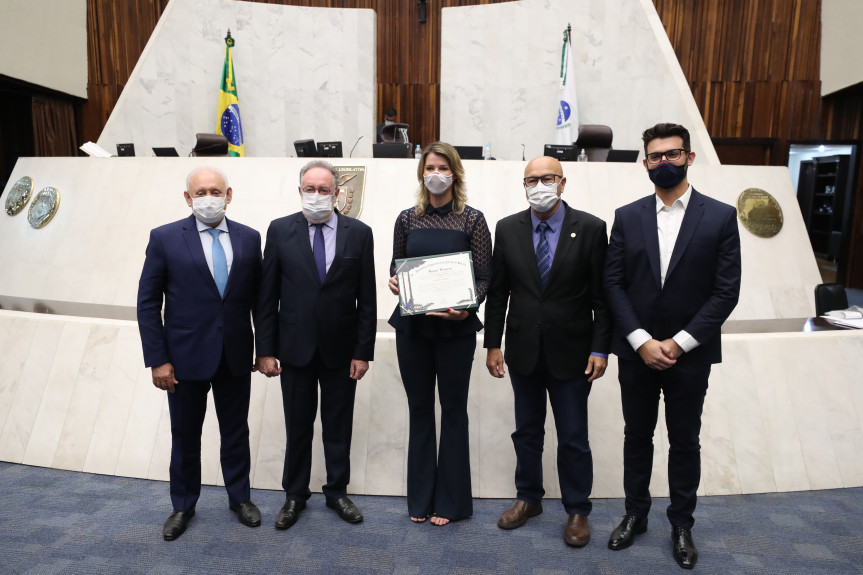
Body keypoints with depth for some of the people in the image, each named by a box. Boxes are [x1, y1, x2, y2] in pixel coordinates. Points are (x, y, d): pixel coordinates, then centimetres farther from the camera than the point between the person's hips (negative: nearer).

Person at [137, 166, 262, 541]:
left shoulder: (249, 238, 1)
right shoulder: (165, 238, -6)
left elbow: (257, 296, 4)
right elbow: (148, 302, -5)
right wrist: (157, 359, -9)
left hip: (235, 356, 2)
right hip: (186, 355, -1)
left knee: (236, 431, 15)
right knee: (185, 436, 14)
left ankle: (239, 497, 35)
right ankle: (183, 506, 35)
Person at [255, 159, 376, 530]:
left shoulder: (359, 233, -2)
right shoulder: (280, 230, -1)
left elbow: (367, 299, -2)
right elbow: (267, 295, -1)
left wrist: (364, 352, -5)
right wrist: (265, 349, -4)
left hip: (341, 348, 0)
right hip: (295, 346, 0)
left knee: (338, 425, 13)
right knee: (297, 426, 13)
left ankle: (337, 492, 32)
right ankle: (295, 495, 32)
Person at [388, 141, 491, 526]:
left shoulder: (472, 220, -2)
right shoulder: (407, 219, 6)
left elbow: (484, 277, -3)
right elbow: (396, 268, 13)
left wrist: (466, 306, -21)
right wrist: (394, 282, -10)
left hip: (455, 328, -2)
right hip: (412, 325, 3)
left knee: (453, 408, 6)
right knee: (419, 407, 11)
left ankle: (450, 500, 22)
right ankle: (421, 497, 27)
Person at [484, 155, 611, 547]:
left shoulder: (590, 228, -6)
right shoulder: (508, 229, 1)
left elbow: (602, 294, -5)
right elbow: (497, 291, 3)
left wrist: (600, 349, -10)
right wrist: (493, 345, 0)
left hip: (571, 352, -2)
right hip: (523, 351, 3)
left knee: (573, 438, 8)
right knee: (527, 431, 17)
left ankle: (577, 510, 29)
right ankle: (528, 498, 36)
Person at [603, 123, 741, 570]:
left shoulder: (720, 216, -3)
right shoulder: (627, 217, 2)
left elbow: (726, 291, -7)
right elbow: (613, 284, -2)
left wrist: (679, 343, -13)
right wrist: (641, 341, -12)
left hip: (690, 354, -1)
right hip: (636, 351, 2)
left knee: (685, 443, 13)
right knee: (637, 436, 14)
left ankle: (681, 524, 32)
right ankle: (635, 513, 33)